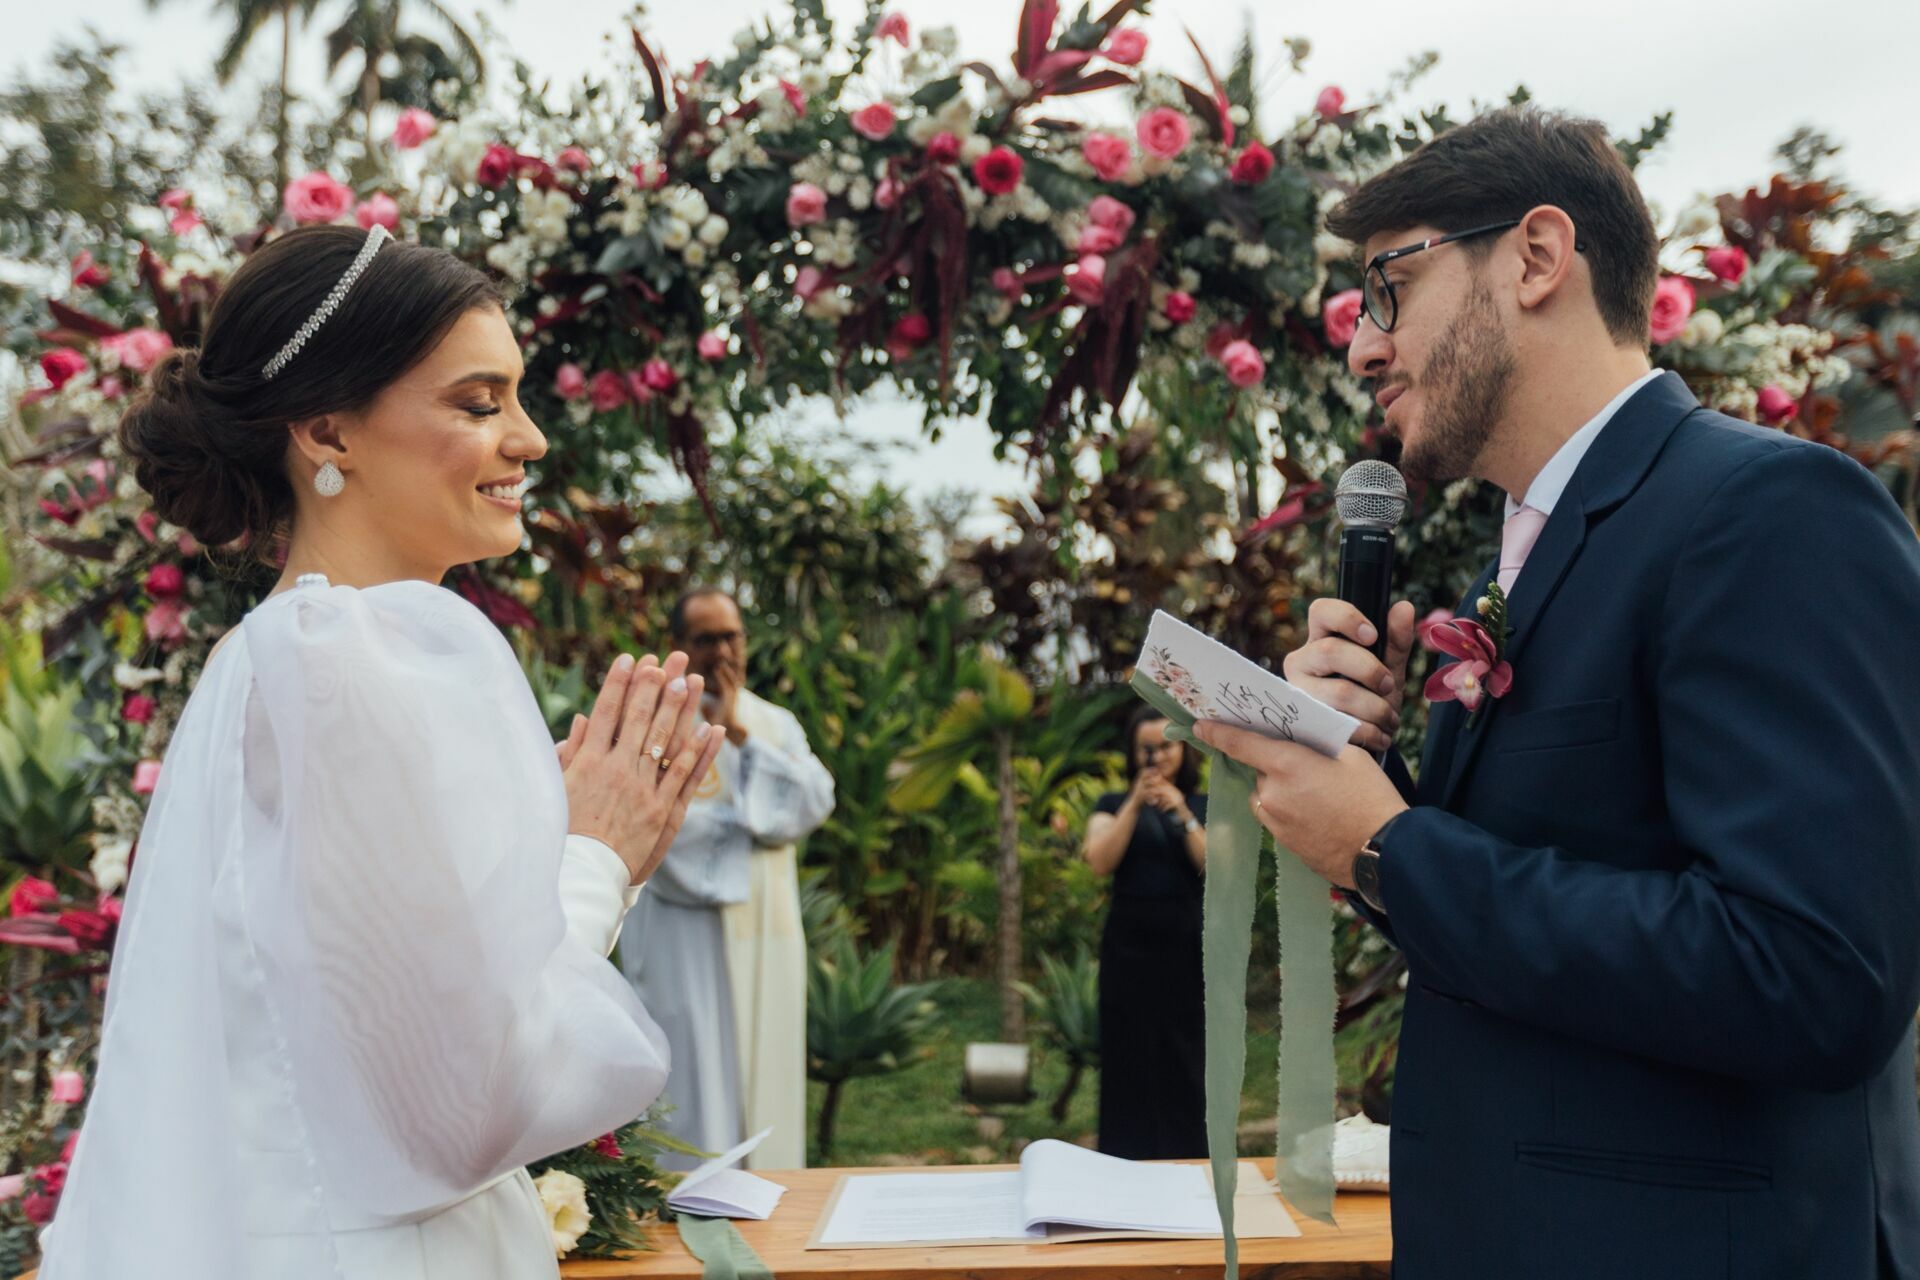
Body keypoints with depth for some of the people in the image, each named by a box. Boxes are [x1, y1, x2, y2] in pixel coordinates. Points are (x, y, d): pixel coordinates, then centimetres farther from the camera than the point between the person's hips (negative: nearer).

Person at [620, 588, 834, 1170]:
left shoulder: (775, 723, 15)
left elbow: (815, 799, -1)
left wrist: (740, 736, -6)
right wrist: (762, 811, -5)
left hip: (766, 936, 5)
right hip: (686, 937, -5)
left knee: (765, 1088, 7)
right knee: (695, 1094, -7)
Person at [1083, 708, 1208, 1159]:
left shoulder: (1207, 806, 9)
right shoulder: (1113, 804, 8)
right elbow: (1100, 862, -9)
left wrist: (1182, 813, -14)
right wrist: (1135, 803, -15)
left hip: (1188, 948, 0)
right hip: (1129, 947, 0)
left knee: (1186, 1061, -1)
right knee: (1130, 1060, -2)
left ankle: (1189, 1163, 4)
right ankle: (1127, 1163, 1)